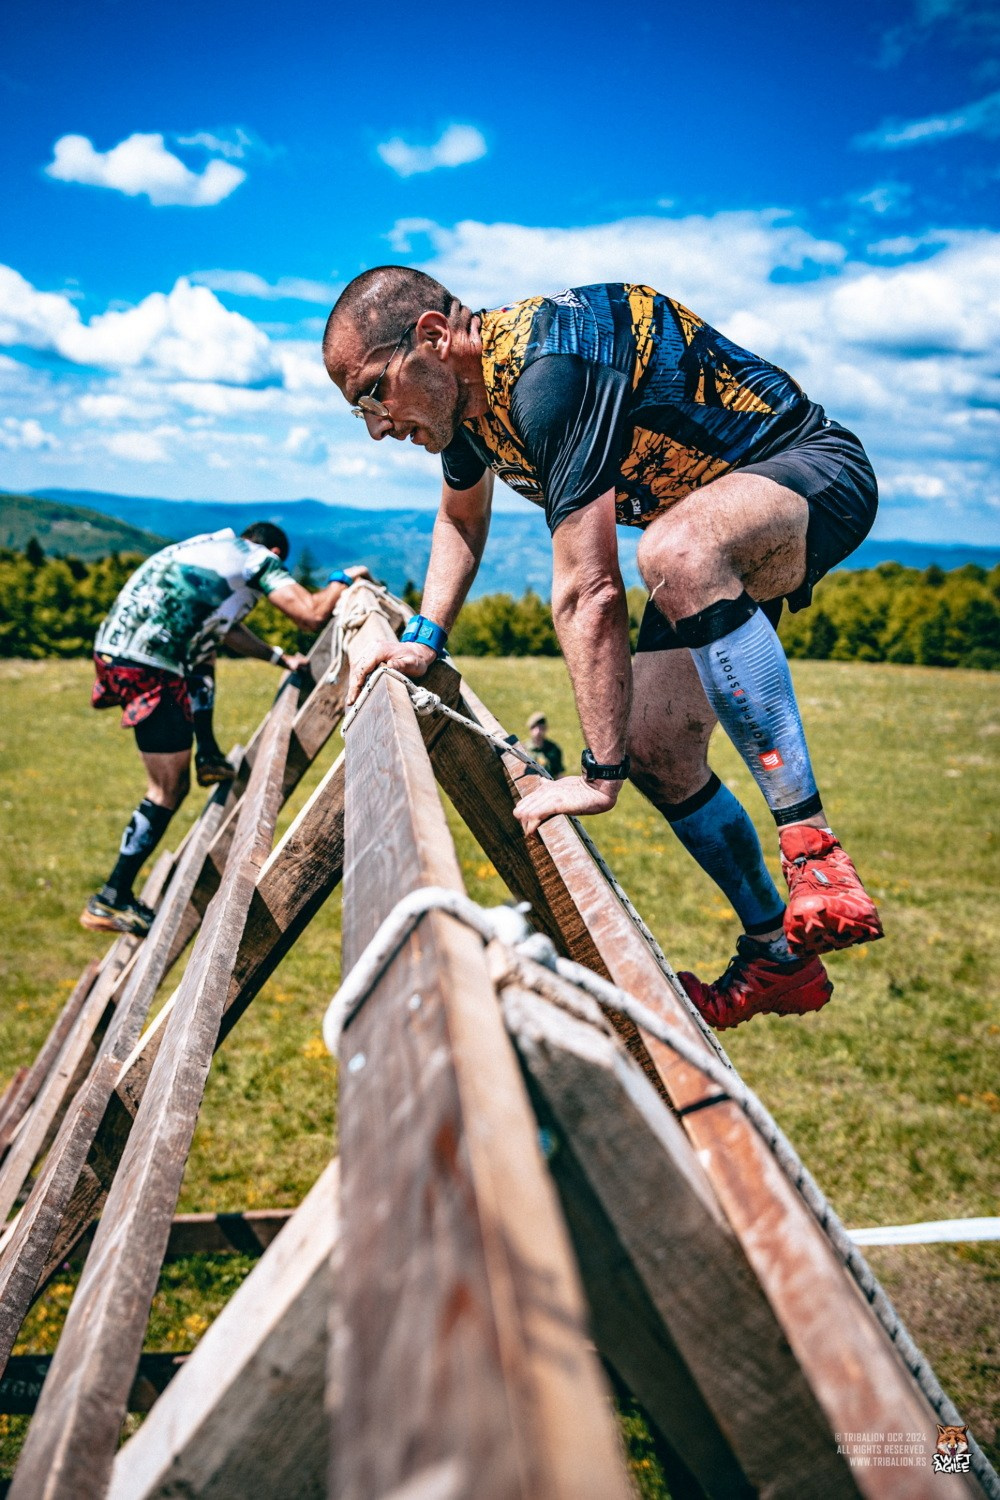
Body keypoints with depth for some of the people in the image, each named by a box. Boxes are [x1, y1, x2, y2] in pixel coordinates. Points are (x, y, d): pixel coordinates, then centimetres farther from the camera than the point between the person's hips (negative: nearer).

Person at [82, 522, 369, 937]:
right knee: (169, 790, 2)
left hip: (110, 646, 8)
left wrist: (277, 655, 37)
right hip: (147, 666, -8)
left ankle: (208, 754, 26)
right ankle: (111, 901, 5)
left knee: (202, 653, 36)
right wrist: (344, 578, 15)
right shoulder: (259, 558, 5)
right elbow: (312, 614, -3)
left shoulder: (211, 546, 28)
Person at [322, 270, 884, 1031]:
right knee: (656, 749, 0)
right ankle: (777, 958, 17)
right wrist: (424, 637, 8)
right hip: (709, 532, 9)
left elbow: (589, 595, -34)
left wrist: (600, 773, -31)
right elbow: (461, 519, 20)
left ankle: (813, 849, -36)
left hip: (815, 476, -9)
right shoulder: (464, 386, -1)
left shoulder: (550, 374, -31)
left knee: (675, 552, -41)